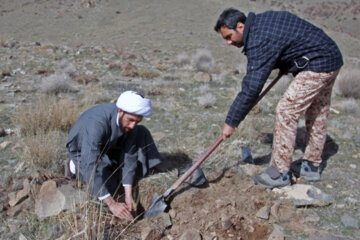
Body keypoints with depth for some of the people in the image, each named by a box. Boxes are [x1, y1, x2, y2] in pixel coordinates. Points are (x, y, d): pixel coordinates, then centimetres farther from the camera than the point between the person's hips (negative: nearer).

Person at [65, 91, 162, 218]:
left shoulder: (129, 121, -22)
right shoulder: (97, 122, -41)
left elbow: (129, 155, -18)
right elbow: (90, 165, -44)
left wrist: (128, 195, -24)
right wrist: (112, 204, -45)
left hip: (109, 146, 5)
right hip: (83, 154, -5)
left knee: (142, 133, -11)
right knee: (110, 187, -21)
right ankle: (77, 166, 2)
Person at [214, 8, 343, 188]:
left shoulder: (260, 41, -23)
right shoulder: (261, 20, 7)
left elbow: (251, 89, -26)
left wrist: (231, 122, -19)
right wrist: (285, 64, 15)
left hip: (317, 64, -11)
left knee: (286, 112, -10)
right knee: (318, 115, 16)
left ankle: (280, 173, -3)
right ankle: (312, 167, 29)